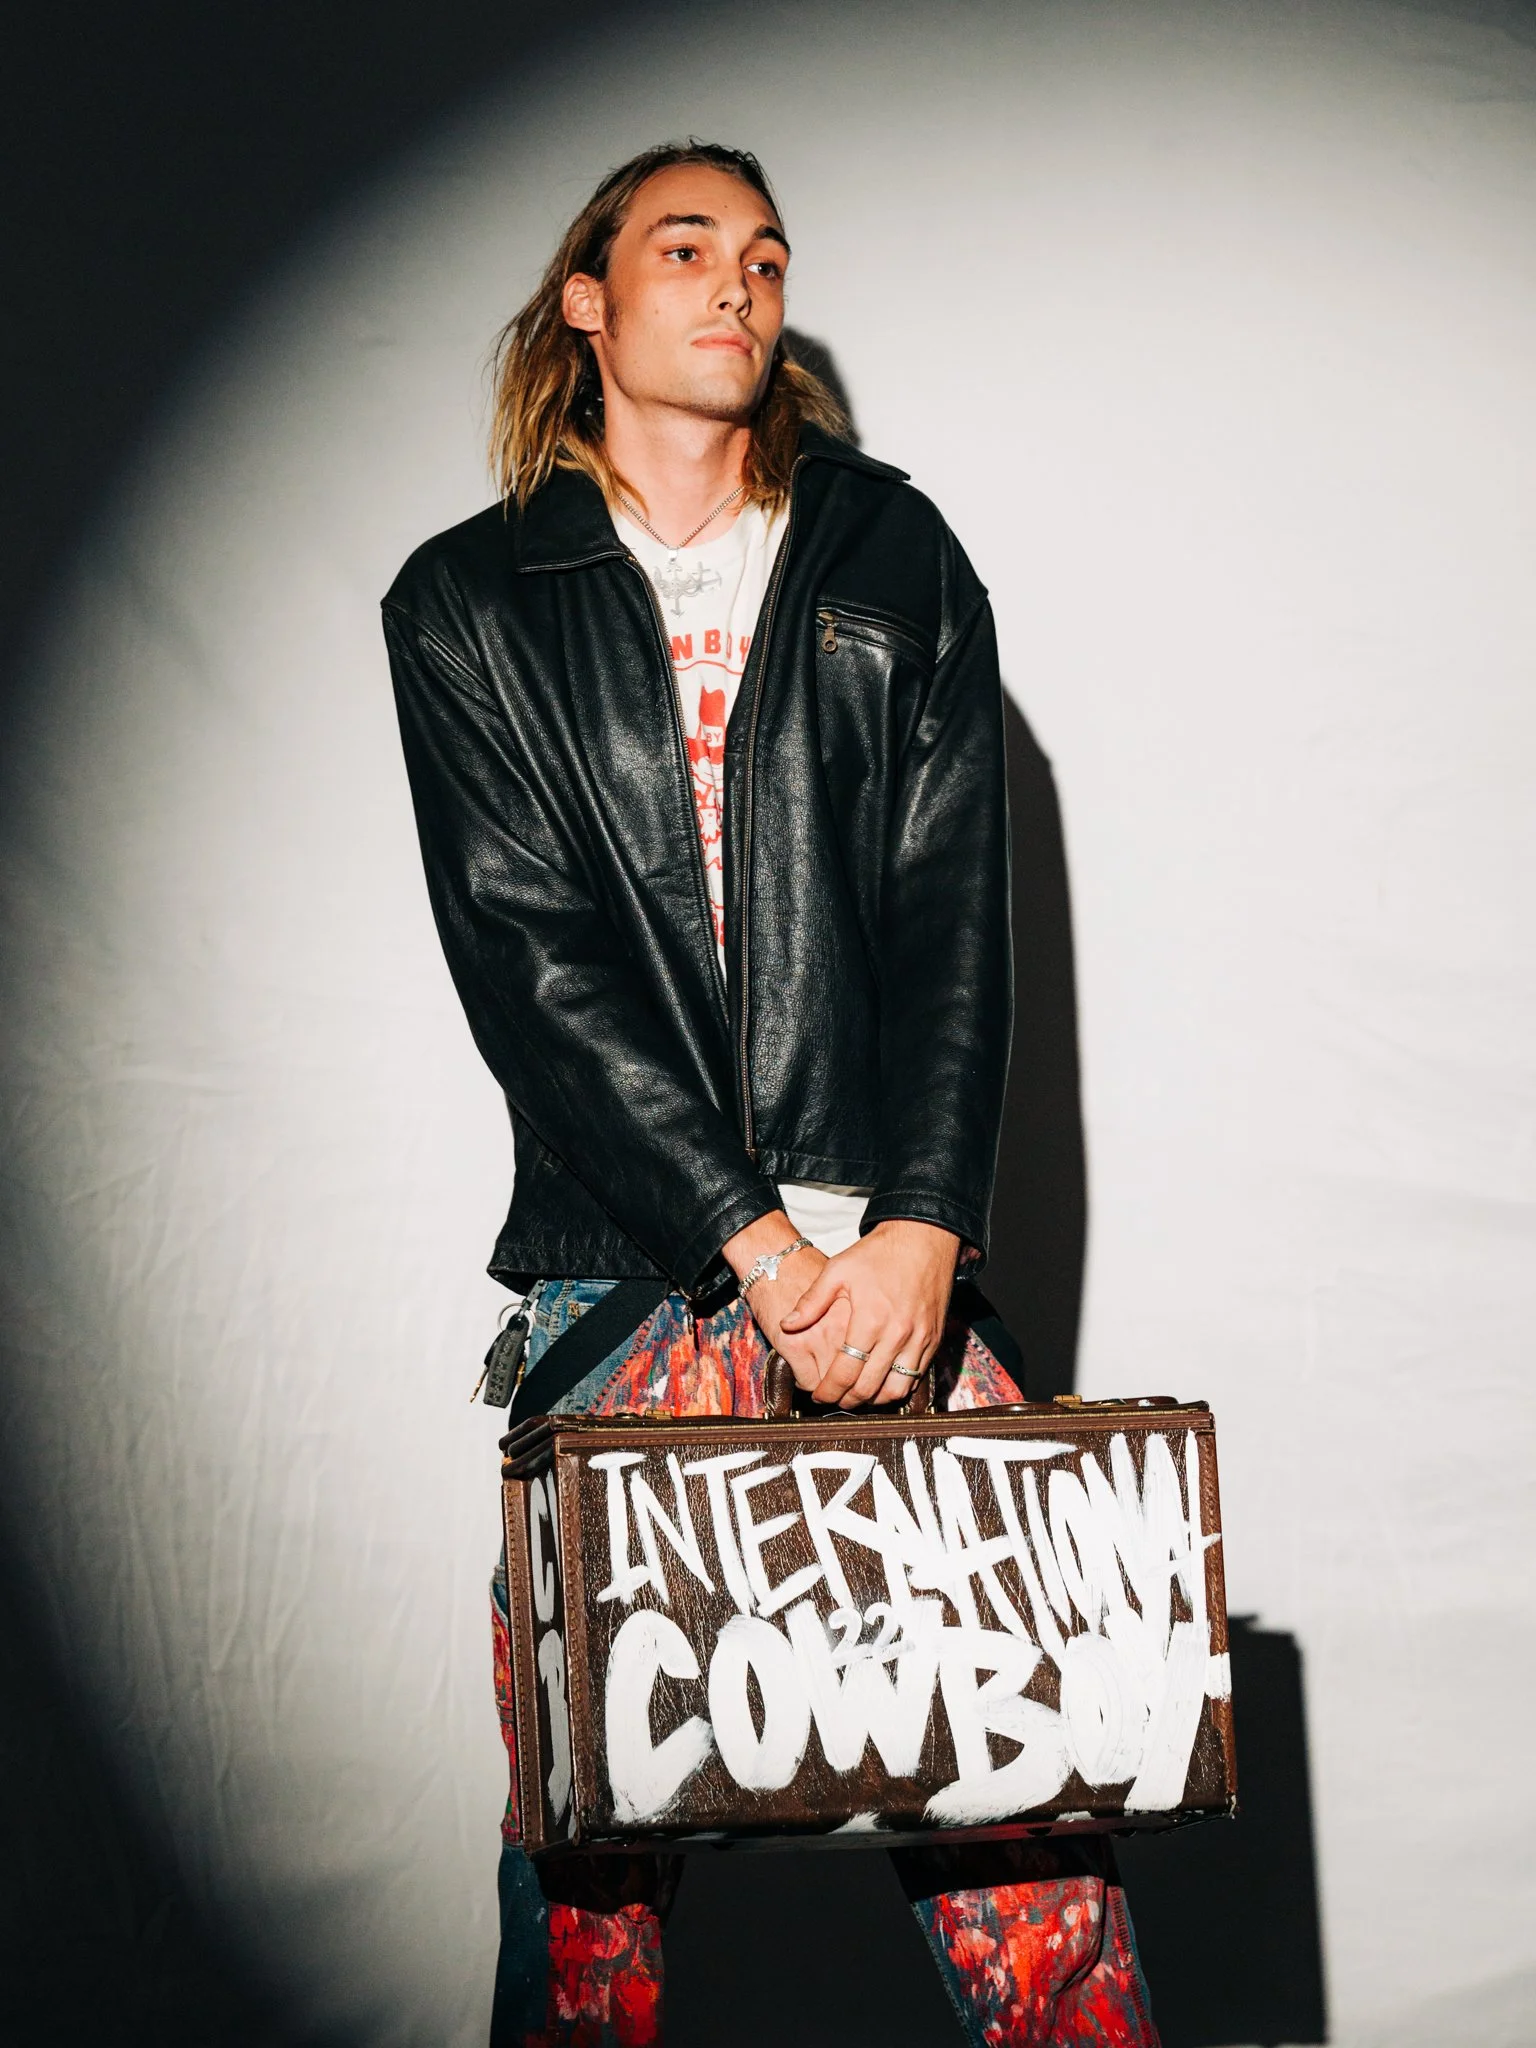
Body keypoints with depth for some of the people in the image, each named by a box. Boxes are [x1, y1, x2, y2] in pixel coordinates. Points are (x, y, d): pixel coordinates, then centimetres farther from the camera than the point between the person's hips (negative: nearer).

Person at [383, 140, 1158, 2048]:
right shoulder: (466, 605, 10)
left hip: (891, 1261, 1)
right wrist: (756, 1243, -12)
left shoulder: (898, 562, 15)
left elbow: (953, 911, 5)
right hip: (624, 1274, -1)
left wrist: (917, 1230, -10)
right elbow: (531, 957, -1)